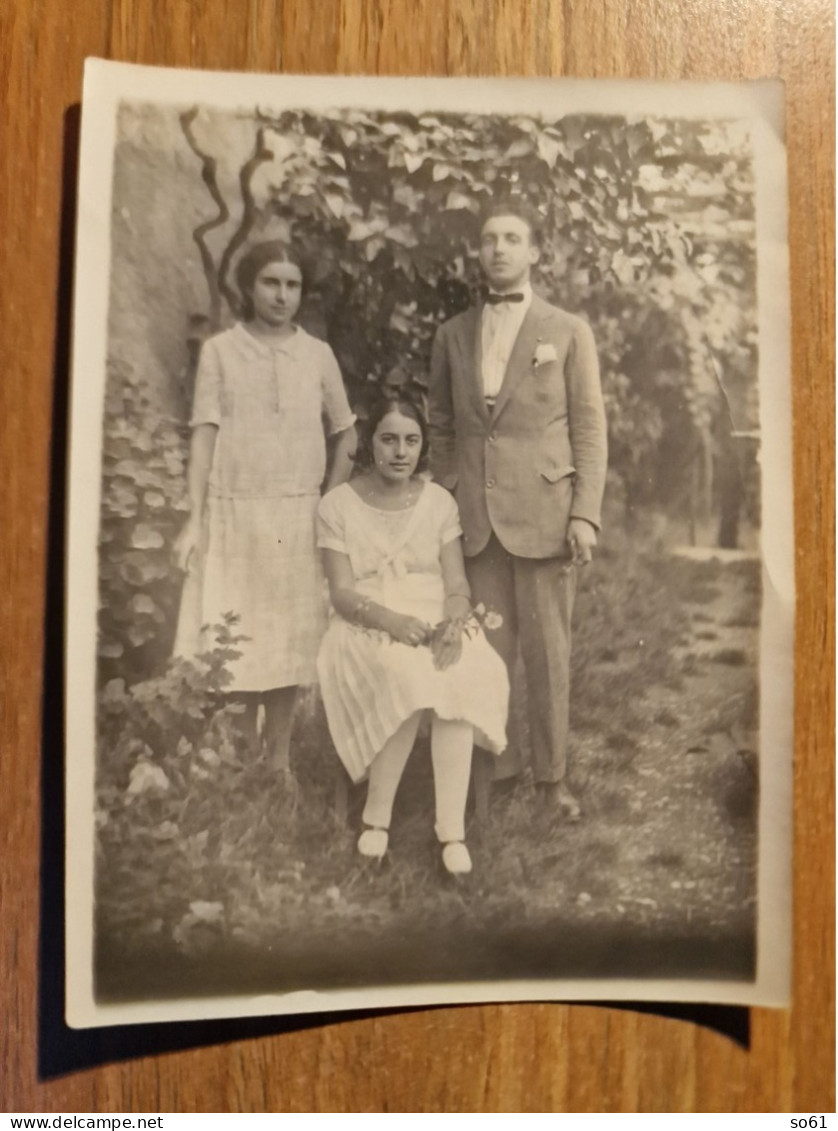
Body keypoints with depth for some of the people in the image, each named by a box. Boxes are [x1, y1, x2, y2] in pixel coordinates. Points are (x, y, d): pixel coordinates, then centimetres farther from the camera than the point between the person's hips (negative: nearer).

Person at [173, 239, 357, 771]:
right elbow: (204, 436, -1)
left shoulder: (318, 353, 6)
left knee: (290, 637, 5)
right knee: (238, 641, 1)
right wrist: (194, 520, -6)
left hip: (298, 518, 1)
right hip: (234, 514, -1)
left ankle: (279, 762, 18)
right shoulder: (220, 350, 2)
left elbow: (347, 434, 12)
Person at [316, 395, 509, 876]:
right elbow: (343, 593, -5)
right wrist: (393, 620, -25)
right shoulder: (338, 506, 2)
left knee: (460, 676, -32)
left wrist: (453, 623, -20)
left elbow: (458, 585, 3)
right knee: (407, 674, -35)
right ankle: (377, 817, -18)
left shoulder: (439, 501, 9)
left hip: (435, 622, 2)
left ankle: (452, 829, -27)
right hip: (367, 627, -2)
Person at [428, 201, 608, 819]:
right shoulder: (452, 334, 14)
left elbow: (590, 429, 3)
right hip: (474, 518, 2)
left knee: (548, 652, 3)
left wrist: (585, 513, -7)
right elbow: (441, 427, 15)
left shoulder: (568, 331, 7)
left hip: (543, 514, -2)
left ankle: (553, 774, 18)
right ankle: (494, 763, 18)